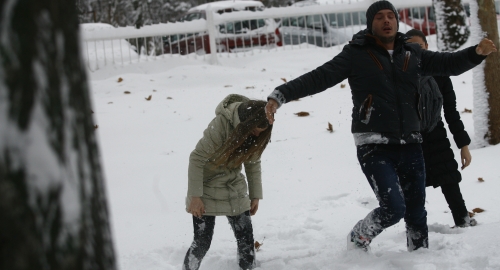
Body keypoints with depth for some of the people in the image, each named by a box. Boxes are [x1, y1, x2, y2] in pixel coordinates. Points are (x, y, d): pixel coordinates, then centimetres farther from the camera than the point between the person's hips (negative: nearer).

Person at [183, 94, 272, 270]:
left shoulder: (257, 132, -9)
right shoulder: (221, 124, -28)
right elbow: (197, 159, -23)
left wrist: (255, 195, 7)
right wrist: (195, 196, -22)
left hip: (235, 189, 5)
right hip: (208, 189, -5)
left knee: (246, 238, 3)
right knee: (202, 242, -6)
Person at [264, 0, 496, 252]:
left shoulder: (411, 53, 9)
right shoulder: (356, 55, -4)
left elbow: (448, 63, 11)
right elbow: (318, 78, -11)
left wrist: (476, 52, -8)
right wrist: (280, 95, -22)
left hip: (410, 145, 5)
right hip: (374, 147, -5)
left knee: (416, 212, 8)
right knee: (394, 207, -15)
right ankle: (357, 241, 13)